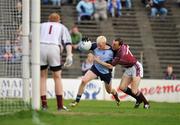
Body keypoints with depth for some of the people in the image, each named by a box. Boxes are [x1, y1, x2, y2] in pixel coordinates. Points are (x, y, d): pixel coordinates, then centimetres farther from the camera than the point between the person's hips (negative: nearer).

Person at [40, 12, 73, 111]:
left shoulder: (42, 25, 28)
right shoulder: (62, 27, 25)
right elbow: (68, 42, 8)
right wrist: (69, 55, -3)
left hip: (40, 47, 1)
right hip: (54, 48, -1)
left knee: (42, 77, 13)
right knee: (57, 77, 11)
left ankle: (44, 104, 7)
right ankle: (60, 105, 11)